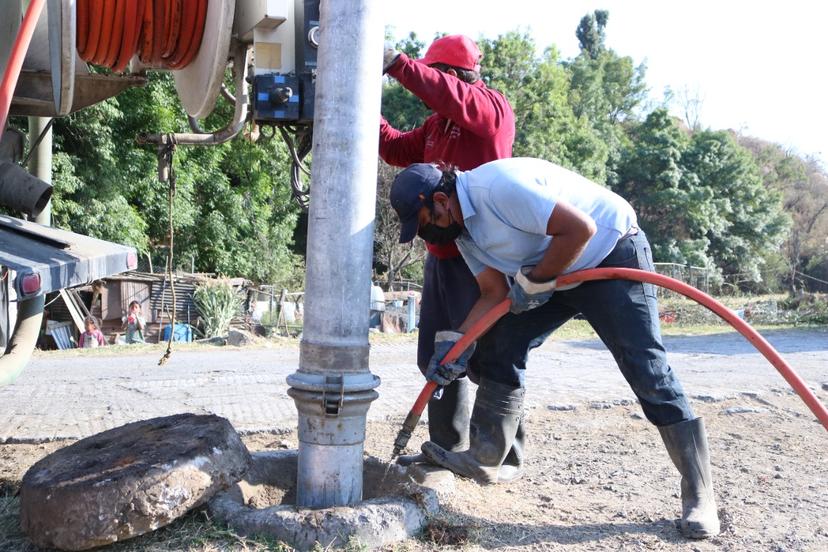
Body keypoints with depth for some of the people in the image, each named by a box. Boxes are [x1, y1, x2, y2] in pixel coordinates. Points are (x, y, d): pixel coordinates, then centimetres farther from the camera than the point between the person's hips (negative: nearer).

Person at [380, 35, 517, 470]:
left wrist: (397, 64, -26)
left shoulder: (492, 107, -6)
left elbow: (454, 97, -25)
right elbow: (397, 149, 20)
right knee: (437, 355, 12)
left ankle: (505, 456, 7)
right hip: (441, 253, 9)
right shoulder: (438, 122, 19)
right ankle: (446, 447, 23)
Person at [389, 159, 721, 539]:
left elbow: (579, 228, -30)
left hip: (613, 255, -9)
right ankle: (484, 458, 9)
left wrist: (535, 282, -20)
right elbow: (494, 292, 1)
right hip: (557, 274, 9)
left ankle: (699, 496, -1)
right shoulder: (462, 229, 1)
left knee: (647, 370, -10)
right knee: (499, 346, 2)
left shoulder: (497, 186, -28)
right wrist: (455, 341, -10)